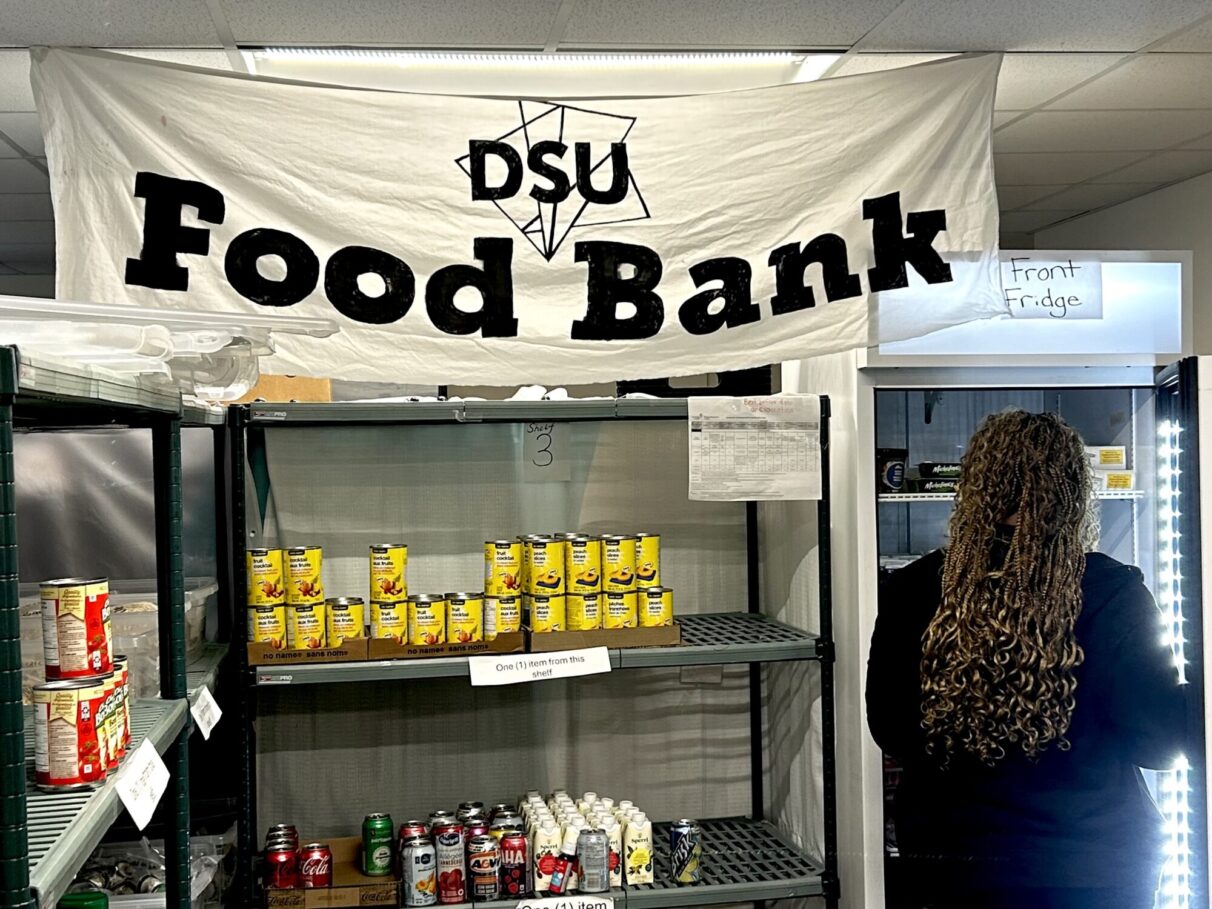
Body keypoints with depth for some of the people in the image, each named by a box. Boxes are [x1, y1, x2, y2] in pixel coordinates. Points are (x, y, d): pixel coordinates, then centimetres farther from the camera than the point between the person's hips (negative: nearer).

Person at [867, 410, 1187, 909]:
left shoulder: (911, 591, -10)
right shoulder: (1112, 593, -15)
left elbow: (890, 733, -1)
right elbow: (1158, 743, -10)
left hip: (957, 855, 1)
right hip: (1093, 866, -1)